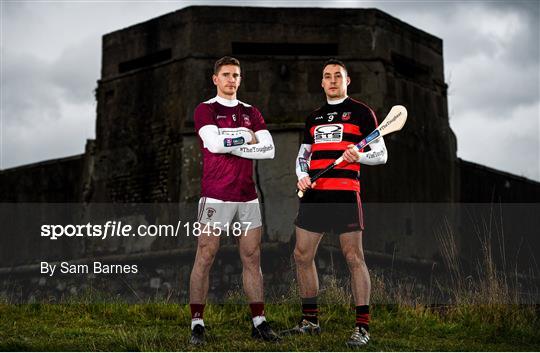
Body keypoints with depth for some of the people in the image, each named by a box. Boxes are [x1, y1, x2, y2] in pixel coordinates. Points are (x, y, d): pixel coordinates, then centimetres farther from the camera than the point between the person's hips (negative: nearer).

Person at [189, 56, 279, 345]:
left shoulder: (251, 113, 14)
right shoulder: (205, 110, 2)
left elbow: (269, 149, 1)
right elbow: (214, 143, -16)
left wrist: (230, 144, -7)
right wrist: (247, 137, -5)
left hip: (248, 198, 5)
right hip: (215, 198, -4)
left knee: (252, 259, 5)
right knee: (204, 259, -3)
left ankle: (259, 322, 11)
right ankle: (197, 324, 4)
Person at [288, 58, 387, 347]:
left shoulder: (361, 112, 5)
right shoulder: (314, 117, 20)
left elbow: (381, 154, 1)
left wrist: (359, 156, -19)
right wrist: (302, 176, 5)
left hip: (345, 193, -6)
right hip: (313, 193, 6)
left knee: (353, 257, -7)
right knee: (302, 255, 6)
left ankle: (362, 327, -2)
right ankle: (310, 320, 19)